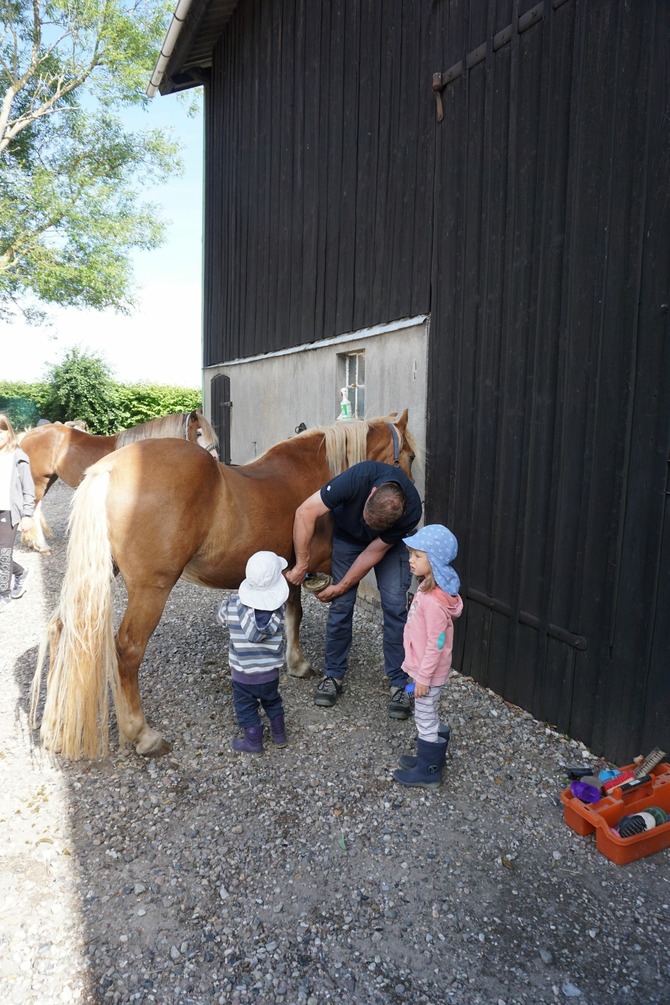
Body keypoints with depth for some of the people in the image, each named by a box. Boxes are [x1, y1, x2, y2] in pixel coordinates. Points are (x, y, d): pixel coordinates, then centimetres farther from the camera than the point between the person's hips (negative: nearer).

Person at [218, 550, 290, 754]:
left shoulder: (233, 604, -19)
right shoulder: (279, 605, -16)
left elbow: (221, 617, 1)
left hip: (242, 673, -2)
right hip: (271, 671, 2)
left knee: (246, 707, 18)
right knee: (272, 702, 26)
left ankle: (253, 742, 30)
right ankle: (279, 736, 40)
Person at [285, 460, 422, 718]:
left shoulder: (411, 510, -36)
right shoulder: (359, 477, -41)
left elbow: (374, 552, -24)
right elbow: (305, 512, -35)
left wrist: (341, 587, -19)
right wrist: (301, 565, -30)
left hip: (390, 545, 0)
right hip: (347, 536, 0)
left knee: (395, 606, -10)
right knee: (341, 606, -3)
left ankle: (399, 685, 3)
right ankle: (333, 676, 13)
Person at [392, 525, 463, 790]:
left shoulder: (433, 601, -30)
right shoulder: (429, 588, 1)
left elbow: (436, 644, -26)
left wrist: (423, 677, -18)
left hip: (429, 672, -9)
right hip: (424, 669, 9)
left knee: (425, 719, 8)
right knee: (428, 717, 23)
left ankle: (427, 772, 25)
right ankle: (430, 758, 41)